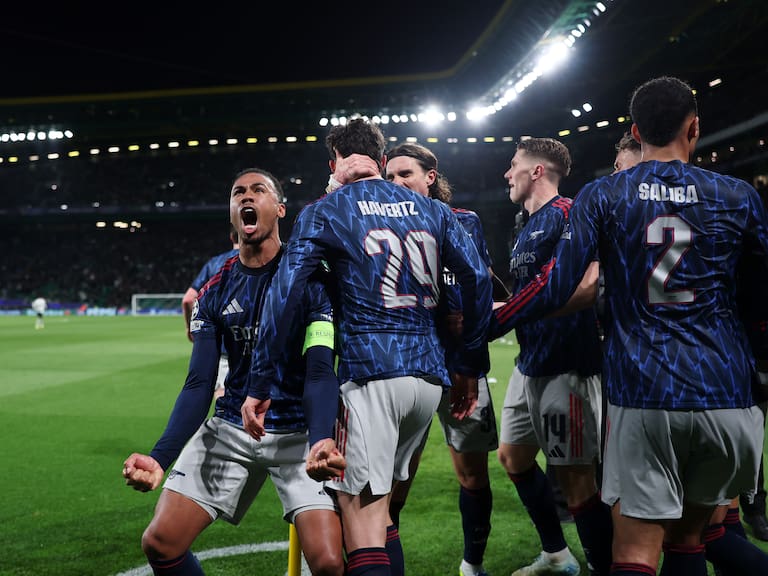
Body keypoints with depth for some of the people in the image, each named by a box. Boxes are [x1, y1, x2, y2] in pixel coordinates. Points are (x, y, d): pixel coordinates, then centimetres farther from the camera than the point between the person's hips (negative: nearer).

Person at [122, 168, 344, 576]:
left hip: (298, 433, -4)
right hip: (230, 428, 4)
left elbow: (320, 373, -17)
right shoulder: (214, 292, 4)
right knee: (159, 543, -2)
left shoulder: (311, 278, -9)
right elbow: (199, 384, -1)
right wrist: (160, 457, -15)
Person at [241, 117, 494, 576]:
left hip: (370, 372, -5)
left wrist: (259, 387, -6)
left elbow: (283, 296, -7)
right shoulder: (433, 211, 15)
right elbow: (478, 279, 7)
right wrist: (471, 369, 12)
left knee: (363, 522, -6)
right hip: (430, 376, 6)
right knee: (382, 509, 20)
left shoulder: (323, 213, 3)